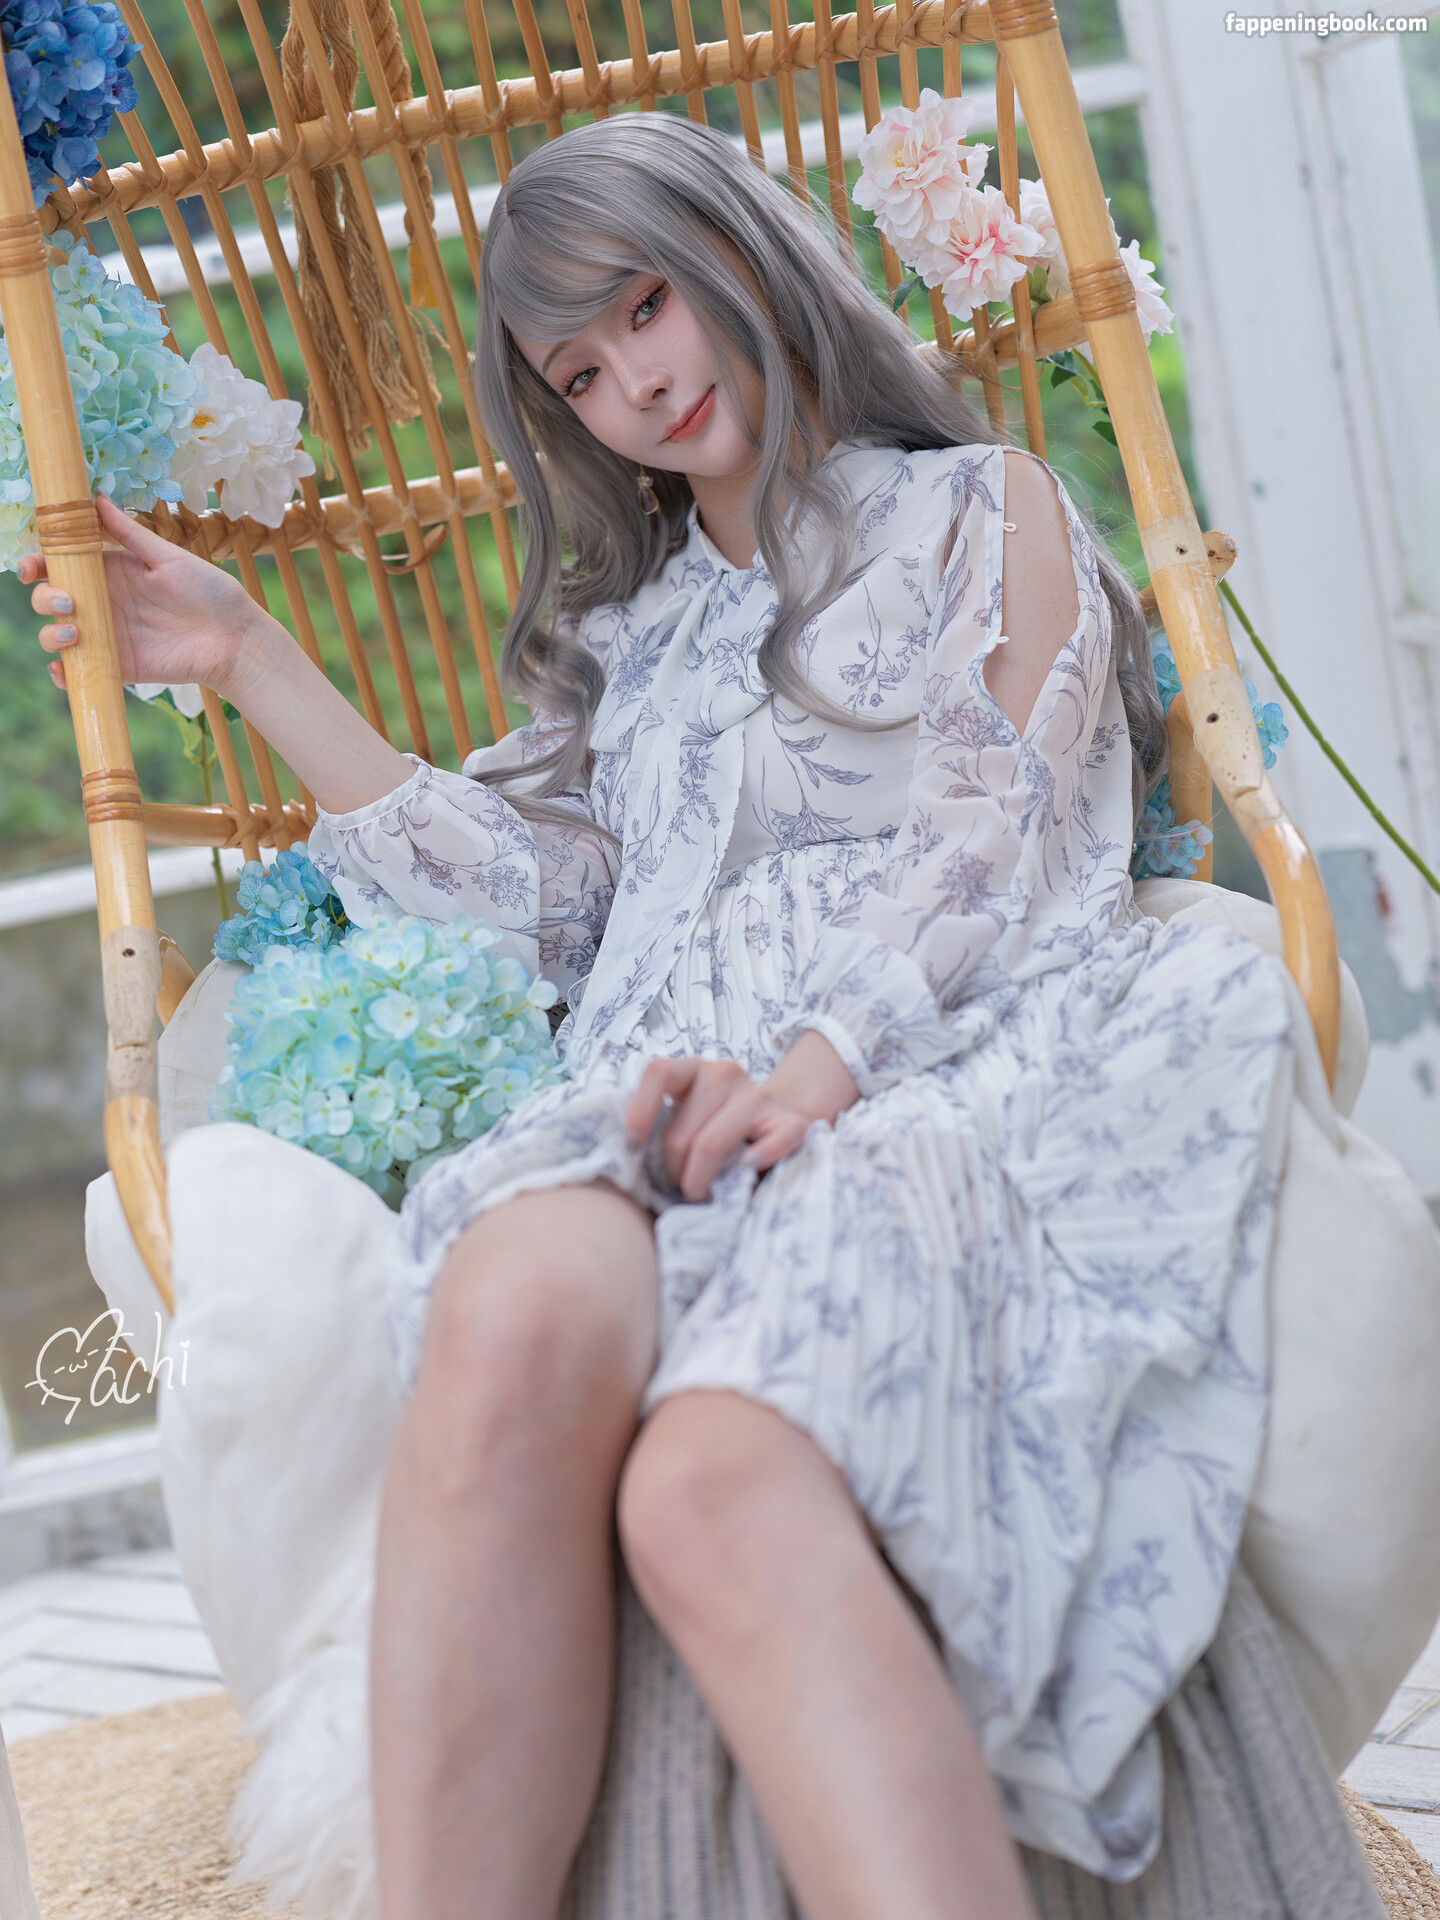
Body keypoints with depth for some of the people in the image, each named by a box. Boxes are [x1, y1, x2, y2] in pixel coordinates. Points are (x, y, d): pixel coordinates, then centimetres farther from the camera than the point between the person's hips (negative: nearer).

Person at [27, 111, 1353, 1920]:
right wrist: (252, 661, 28)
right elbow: (519, 887, 25)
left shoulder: (983, 507, 21)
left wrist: (821, 1056, -14)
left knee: (716, 1486, -39)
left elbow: (993, 839, 6)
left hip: (940, 1072, -3)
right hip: (662, 1098, 3)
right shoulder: (629, 630, 36)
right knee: (510, 1319, -38)